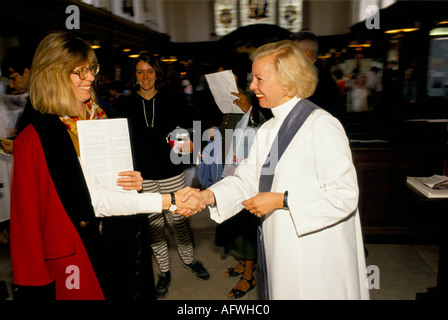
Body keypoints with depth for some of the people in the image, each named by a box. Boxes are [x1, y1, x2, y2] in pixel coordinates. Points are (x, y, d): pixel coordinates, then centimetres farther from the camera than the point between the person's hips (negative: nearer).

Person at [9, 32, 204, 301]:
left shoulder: (100, 118, 5)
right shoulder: (36, 139, -16)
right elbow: (96, 200, -24)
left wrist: (135, 182, -8)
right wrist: (169, 201, -28)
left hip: (125, 236, 6)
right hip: (83, 255, -6)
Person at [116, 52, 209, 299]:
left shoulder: (172, 99, 1)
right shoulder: (126, 105, 4)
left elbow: (186, 128, 6)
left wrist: (187, 144, -15)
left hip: (171, 171, -1)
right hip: (142, 175, 1)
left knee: (178, 219, 9)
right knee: (153, 224, 9)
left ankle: (189, 260, 35)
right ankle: (164, 271, 27)